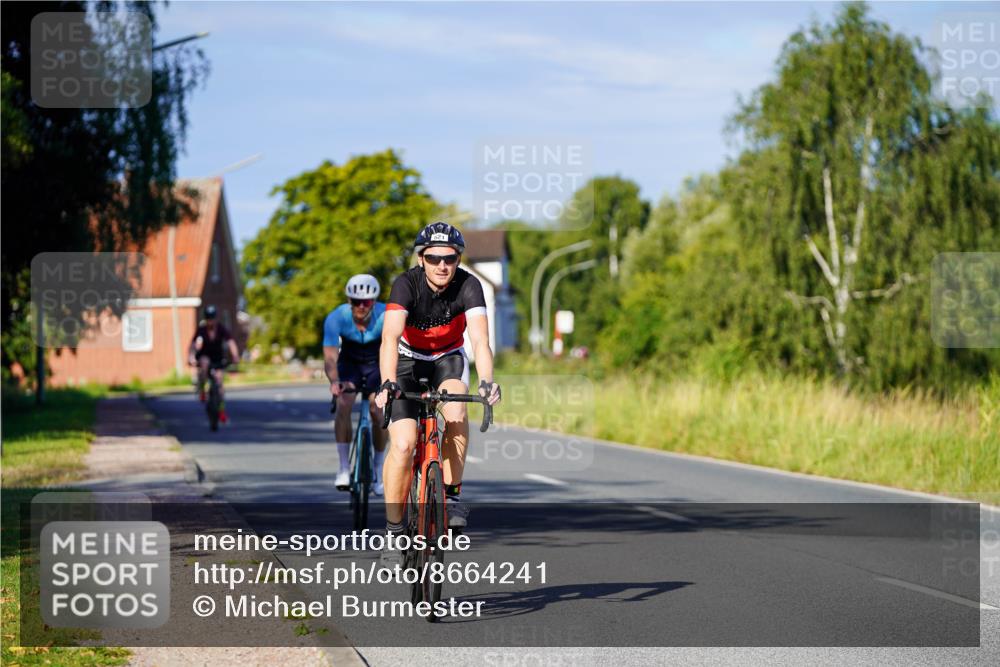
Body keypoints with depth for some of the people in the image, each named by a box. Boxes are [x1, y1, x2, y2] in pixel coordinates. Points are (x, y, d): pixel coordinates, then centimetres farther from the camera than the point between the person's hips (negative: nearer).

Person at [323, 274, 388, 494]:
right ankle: (344, 468, -14)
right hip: (349, 363, 0)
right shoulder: (336, 318, -31)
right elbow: (330, 356, -37)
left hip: (377, 363, 0)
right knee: (343, 403, -23)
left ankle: (379, 469, 3)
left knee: (378, 409, -16)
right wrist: (334, 381, -57)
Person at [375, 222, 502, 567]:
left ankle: (452, 495, -12)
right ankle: (393, 530, -5)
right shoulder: (407, 284, -27)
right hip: (408, 360, -1)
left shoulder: (468, 286, -24)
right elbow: (390, 337, -41)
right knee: (403, 445, -18)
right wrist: (388, 384, -57)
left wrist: (486, 381, -53)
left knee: (456, 413, -31)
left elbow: (480, 339, -36)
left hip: (448, 359, 1)